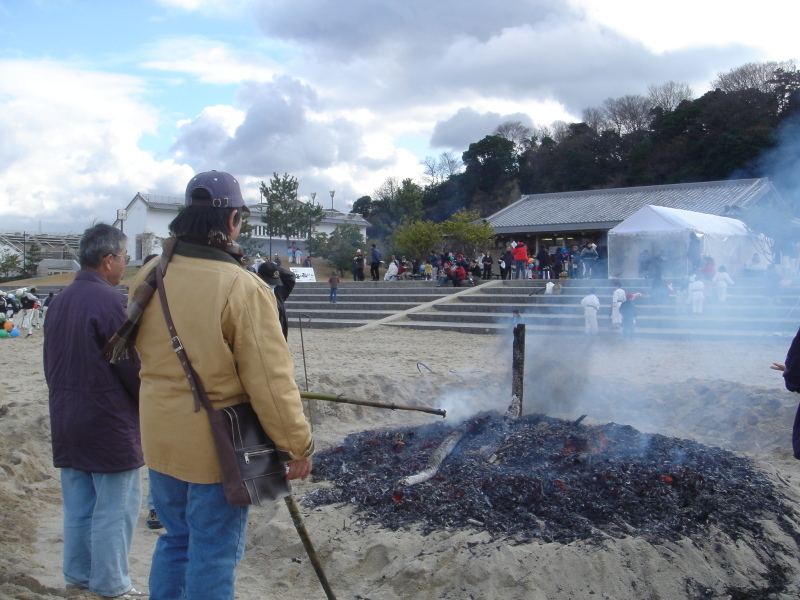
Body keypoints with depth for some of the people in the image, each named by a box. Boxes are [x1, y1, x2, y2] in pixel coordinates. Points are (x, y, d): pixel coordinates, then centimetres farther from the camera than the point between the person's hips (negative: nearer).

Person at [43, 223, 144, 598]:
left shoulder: (60, 300, 7)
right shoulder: (109, 301, -18)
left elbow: (51, 362, 14)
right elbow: (131, 367, -17)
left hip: (66, 421, 8)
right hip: (109, 422, -8)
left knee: (77, 504, 17)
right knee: (115, 507, 3)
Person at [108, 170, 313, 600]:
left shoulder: (149, 278, -1)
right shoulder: (243, 288, -22)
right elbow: (270, 381, -20)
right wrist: (298, 446, -8)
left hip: (160, 437, 6)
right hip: (218, 447, -6)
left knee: (176, 539, 24)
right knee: (214, 556, 10)